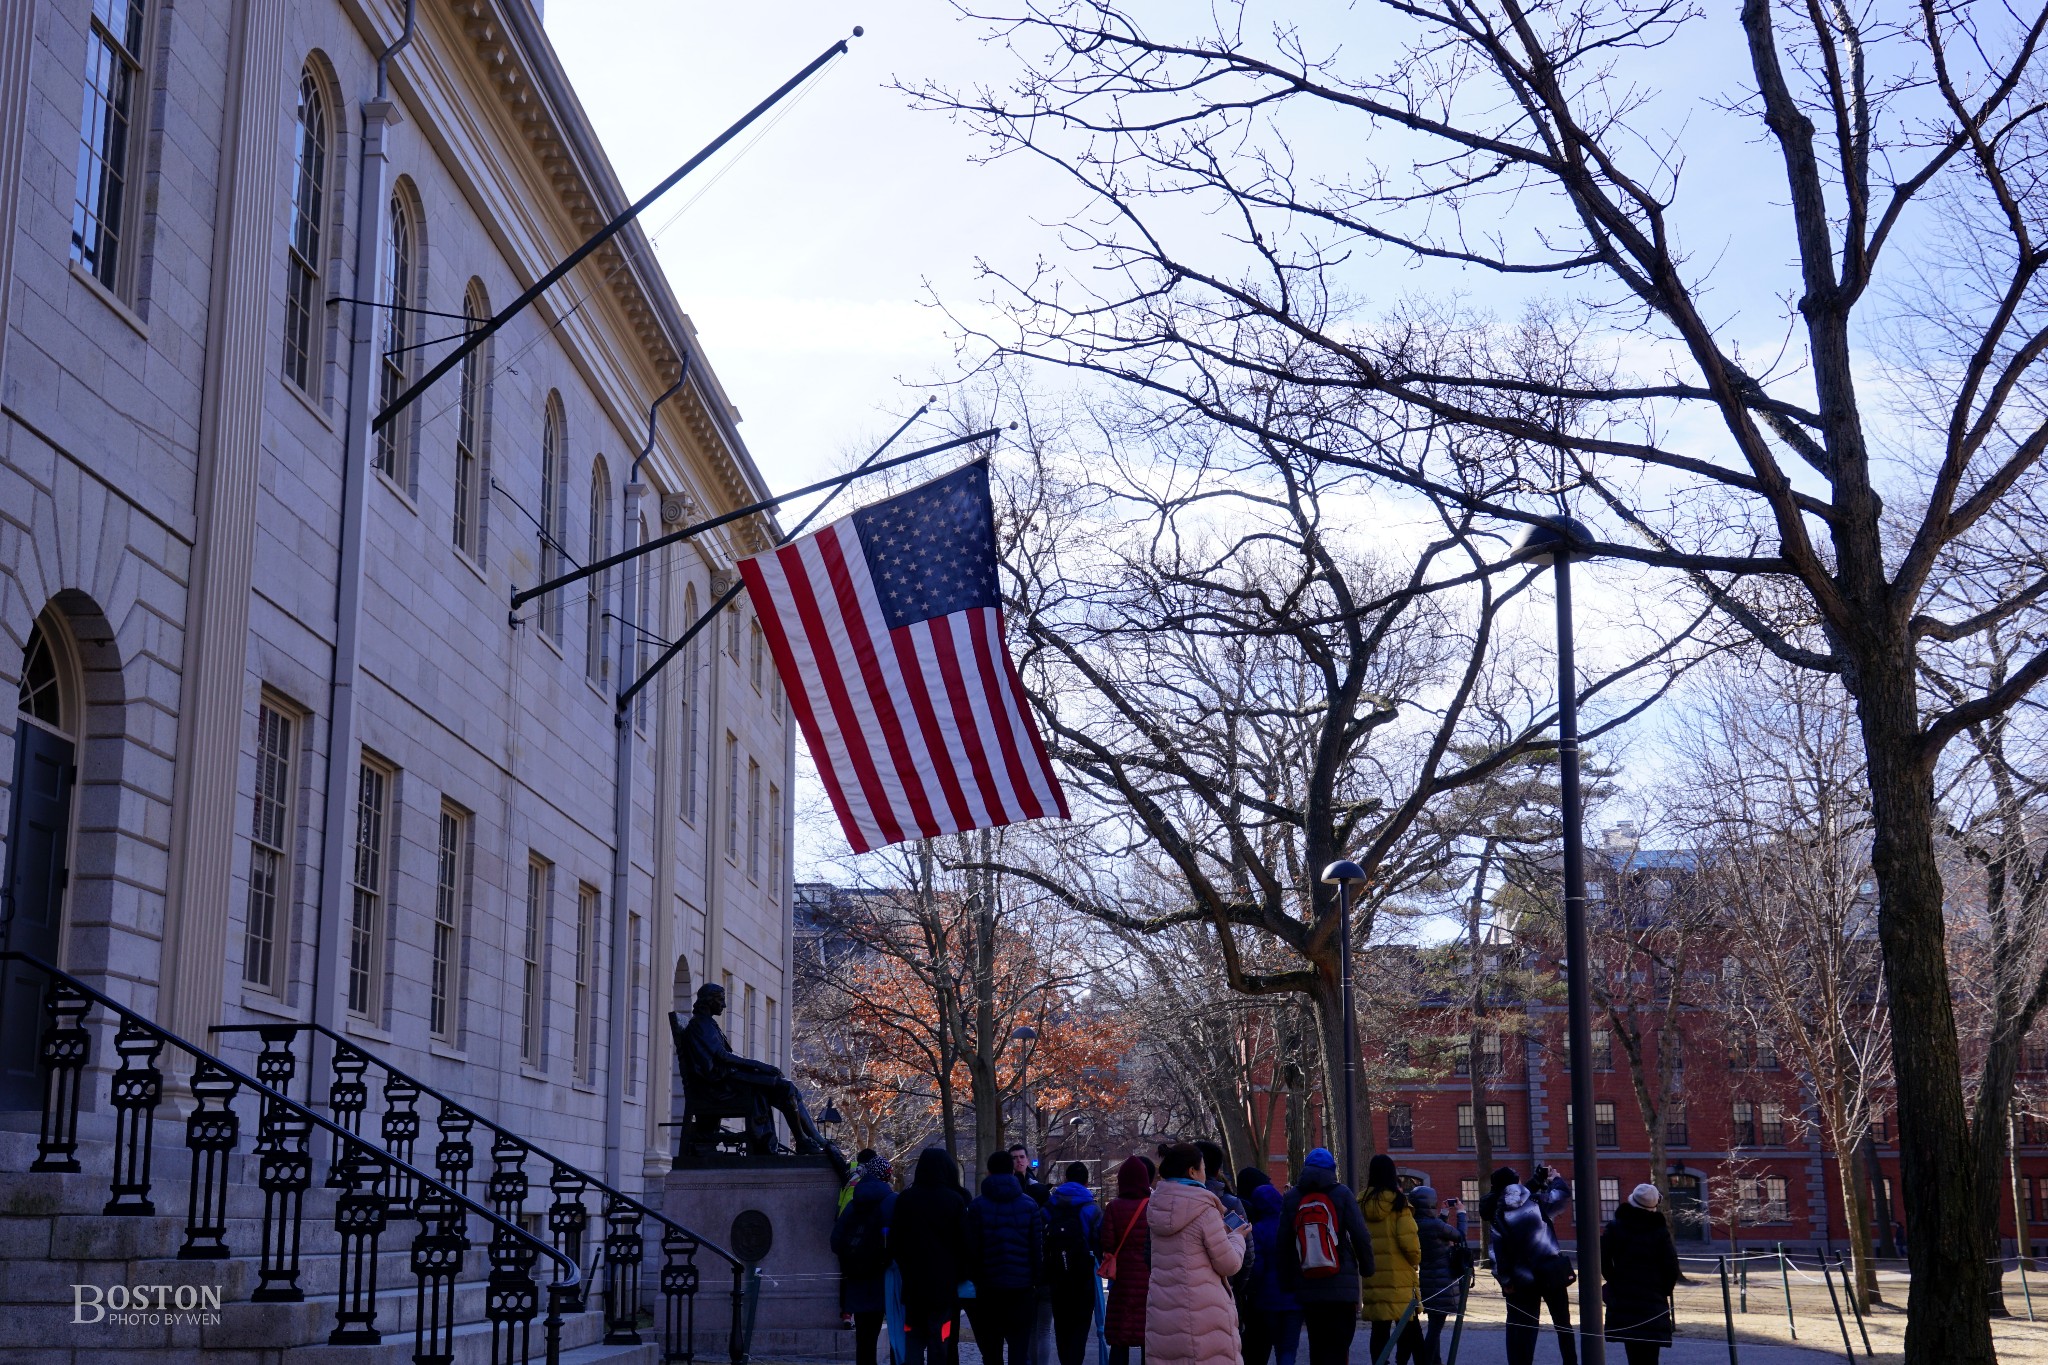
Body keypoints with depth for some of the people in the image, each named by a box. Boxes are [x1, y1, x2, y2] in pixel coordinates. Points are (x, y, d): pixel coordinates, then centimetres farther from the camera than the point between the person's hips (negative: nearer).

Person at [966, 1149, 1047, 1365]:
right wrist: (1036, 1279, 6)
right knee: (1019, 1347, 3)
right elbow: (1038, 1247, -1)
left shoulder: (977, 1206, -3)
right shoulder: (1030, 1205, 1)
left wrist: (973, 1279, 4)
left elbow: (972, 1249, -4)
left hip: (988, 1285, -1)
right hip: (1022, 1286, 1)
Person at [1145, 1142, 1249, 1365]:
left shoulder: (1156, 1208, 8)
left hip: (1162, 1311, 6)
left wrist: (1224, 1230, 22)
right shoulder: (1204, 1210, -11)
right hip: (1202, 1311, -6)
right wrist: (1237, 1236, 12)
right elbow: (1229, 1265, -6)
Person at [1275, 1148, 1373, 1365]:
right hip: (1342, 1287, -3)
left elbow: (1282, 1244, 6)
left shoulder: (1291, 1199, 7)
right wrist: (1367, 1268, 6)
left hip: (1307, 1289, 3)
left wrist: (1287, 1284, 12)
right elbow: (1361, 1236, -7)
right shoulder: (1341, 1194, -1)